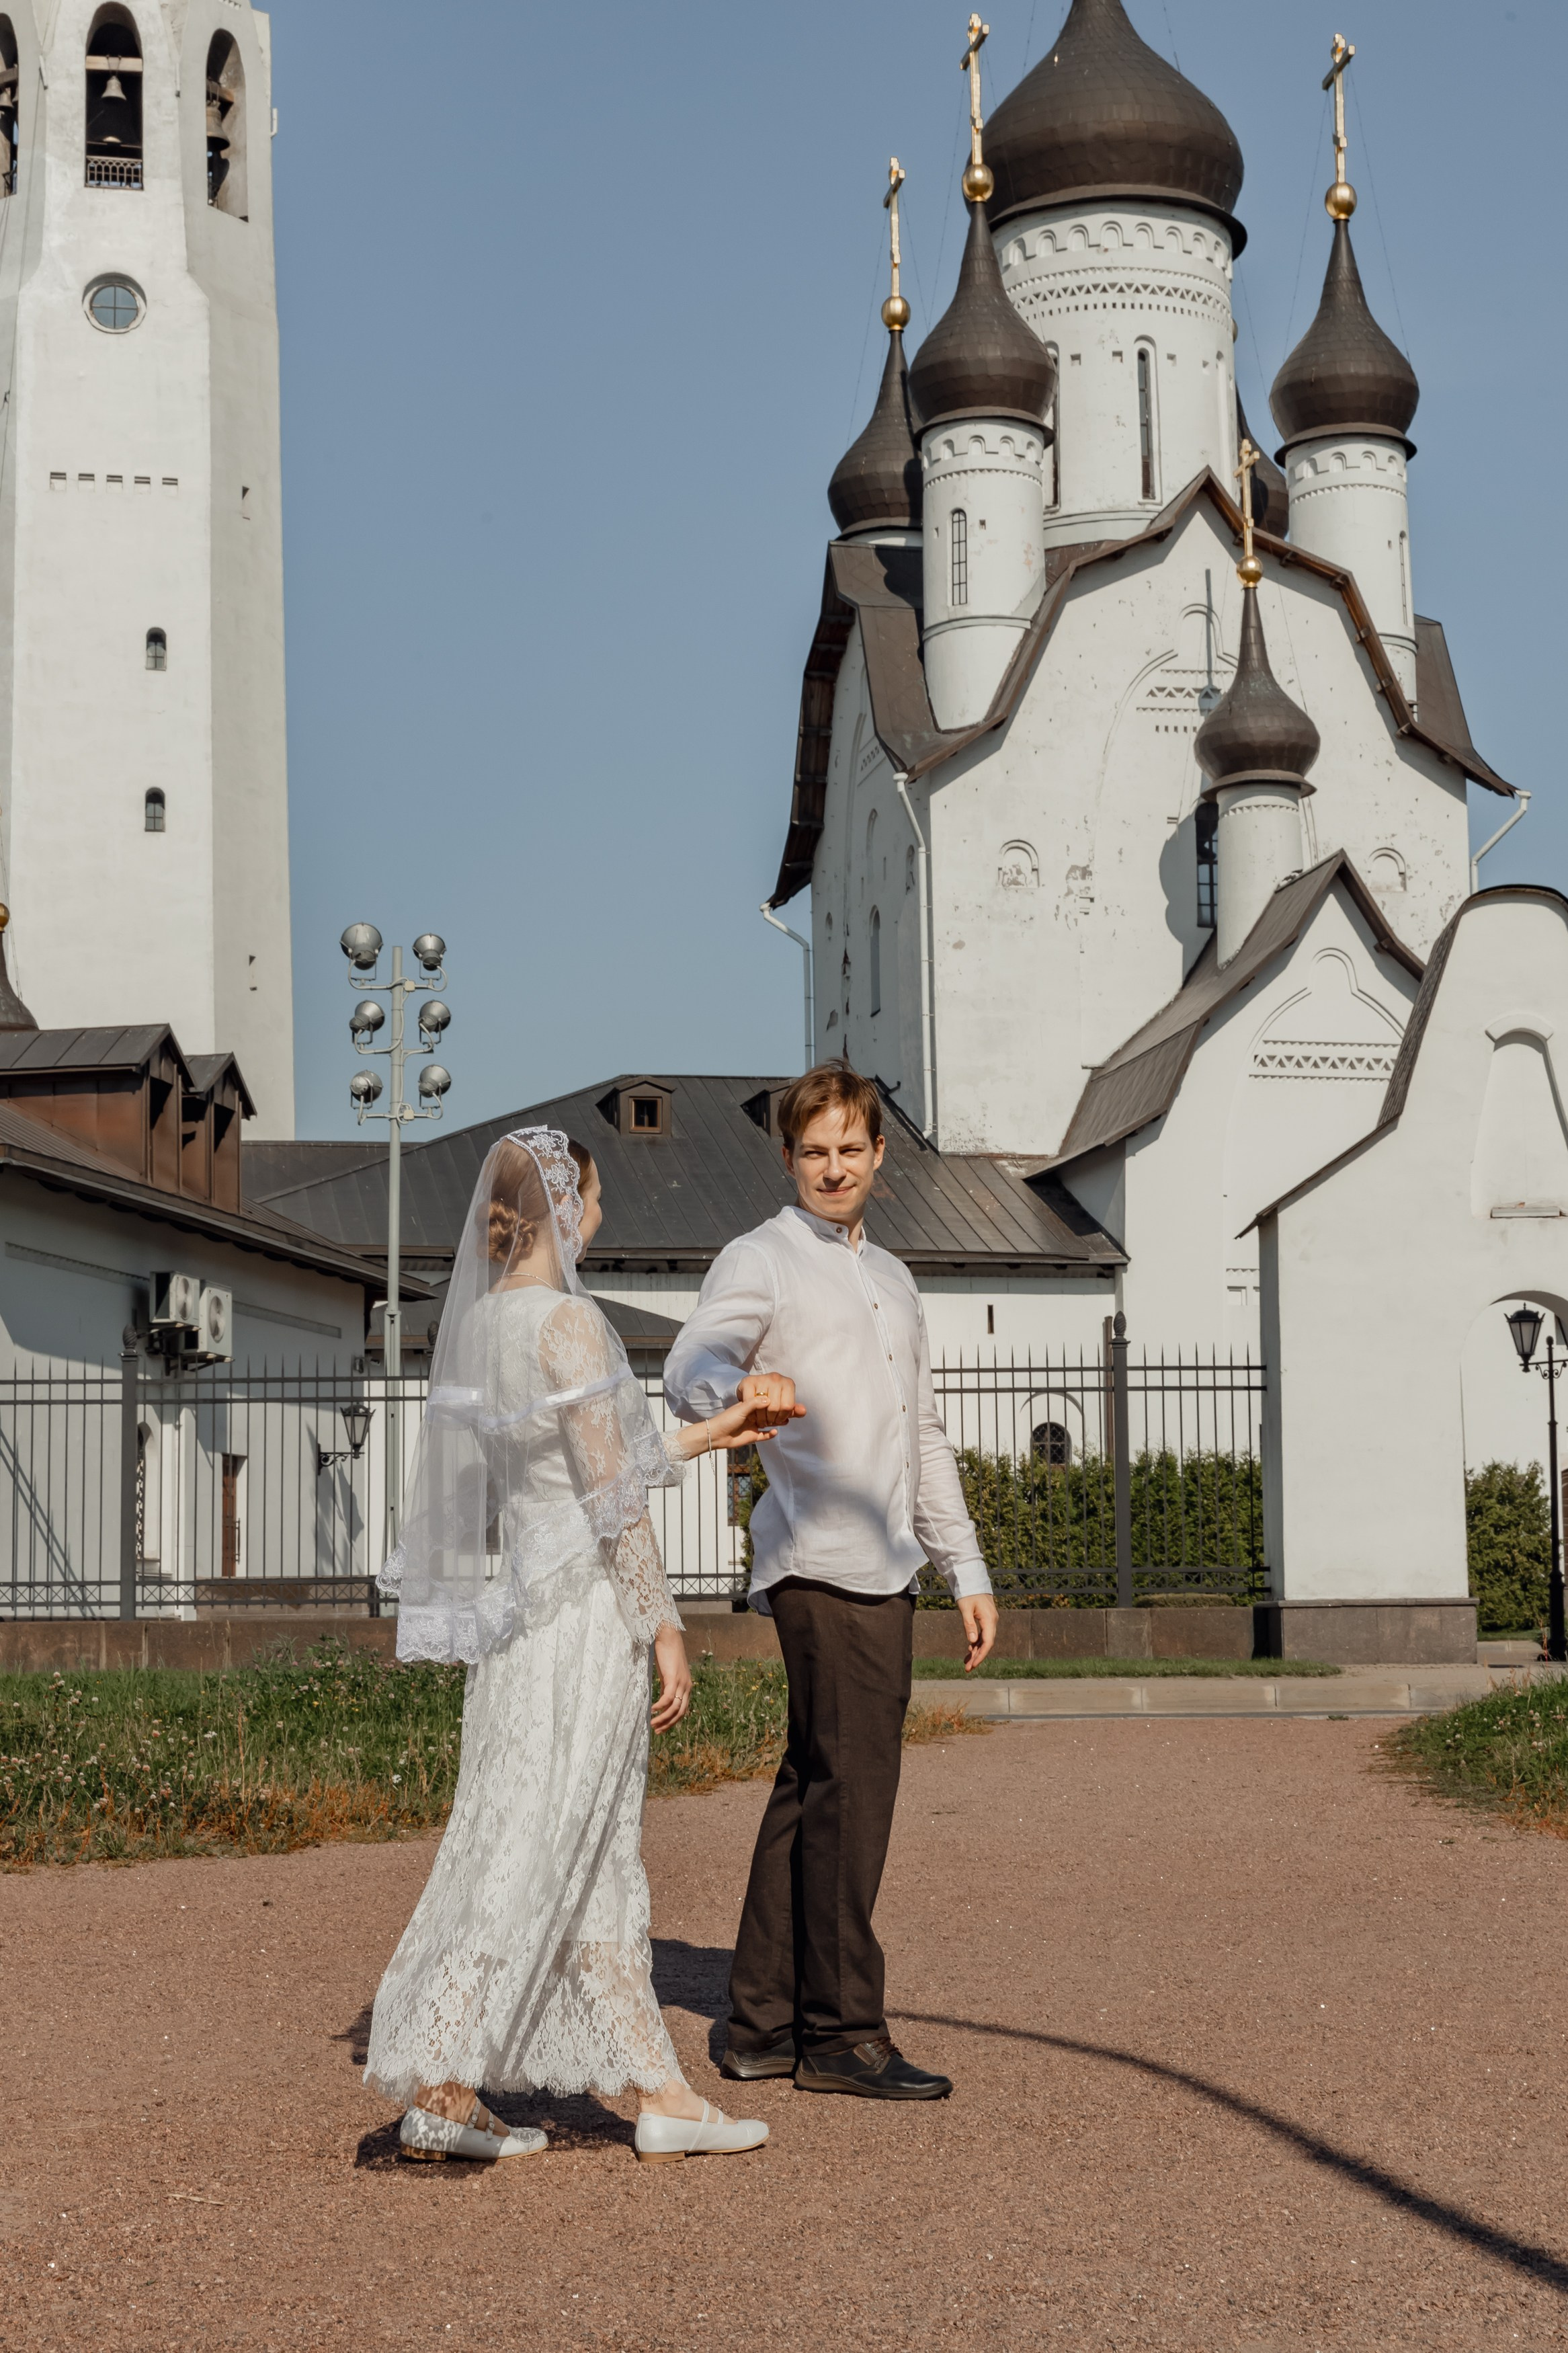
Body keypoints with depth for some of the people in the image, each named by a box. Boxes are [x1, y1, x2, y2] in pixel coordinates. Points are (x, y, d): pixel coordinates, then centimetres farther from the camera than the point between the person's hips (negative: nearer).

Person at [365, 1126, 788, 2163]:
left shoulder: (478, 1319, 11)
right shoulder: (570, 1322, -15)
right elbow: (613, 1497, -16)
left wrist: (707, 1436, 24)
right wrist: (666, 1629, -11)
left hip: (518, 1607, 9)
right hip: (585, 1613, -9)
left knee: (603, 1862, 12)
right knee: (533, 1854, -2)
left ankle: (659, 2090, 18)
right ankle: (439, 2086, 1)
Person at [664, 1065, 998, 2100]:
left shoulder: (893, 1279, 25)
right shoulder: (760, 1260, 0)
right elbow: (690, 1370, -18)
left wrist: (968, 1569, 23)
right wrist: (744, 1385, -41)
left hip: (884, 1568, 8)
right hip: (821, 1564, -8)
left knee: (814, 1791, 9)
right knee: (847, 1792, -9)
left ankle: (767, 2023, 14)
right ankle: (841, 2032, -2)